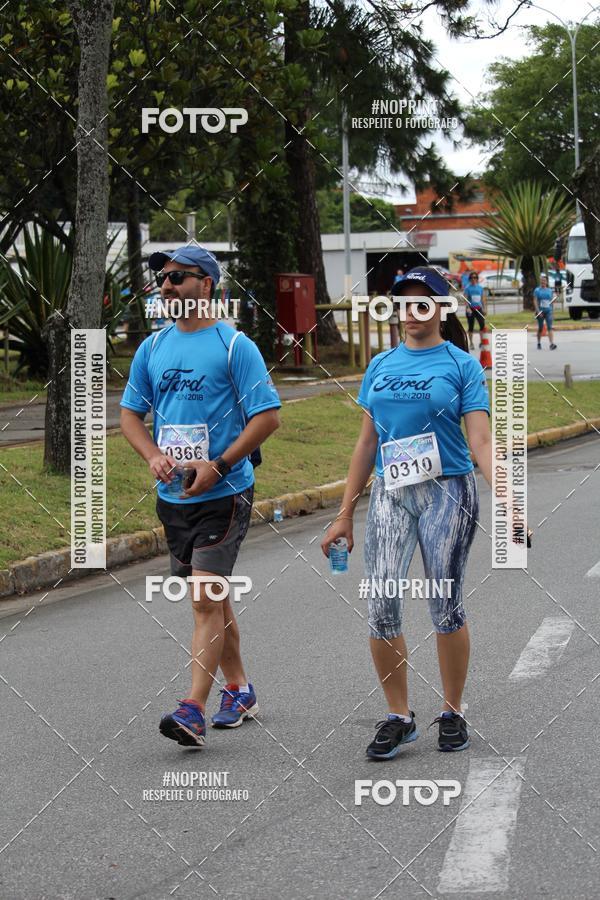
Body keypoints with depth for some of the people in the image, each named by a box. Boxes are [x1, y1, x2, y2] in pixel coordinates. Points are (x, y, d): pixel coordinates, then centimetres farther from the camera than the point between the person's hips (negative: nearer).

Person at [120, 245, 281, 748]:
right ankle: (239, 689, 30)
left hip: (224, 494, -6)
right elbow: (130, 413, 16)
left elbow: (268, 415, -10)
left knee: (206, 597, -13)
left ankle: (194, 710, -17)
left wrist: (219, 466, -18)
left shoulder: (234, 346, -8)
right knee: (210, 597, 16)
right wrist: (153, 455, -4)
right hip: (173, 495, 6)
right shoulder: (153, 348, 10)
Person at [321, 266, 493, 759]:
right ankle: (399, 718, 5)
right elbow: (367, 444, 15)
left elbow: (481, 441, -7)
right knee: (382, 606, -7)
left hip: (447, 493, -3)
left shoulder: (462, 365, -1)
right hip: (390, 495, 3)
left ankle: (453, 713, 18)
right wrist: (345, 513, 13)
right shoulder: (381, 366, 11)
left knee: (446, 606, 2)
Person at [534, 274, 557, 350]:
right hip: (540, 311, -1)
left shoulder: (549, 290, 10)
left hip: (548, 311, 1)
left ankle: (551, 344, -23)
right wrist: (538, 311, -15)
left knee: (550, 327, -12)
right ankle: (539, 343, 26)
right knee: (540, 328, 9)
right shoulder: (537, 290, 1)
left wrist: (554, 299, -3)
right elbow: (535, 301, -7)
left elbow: (552, 300, 19)